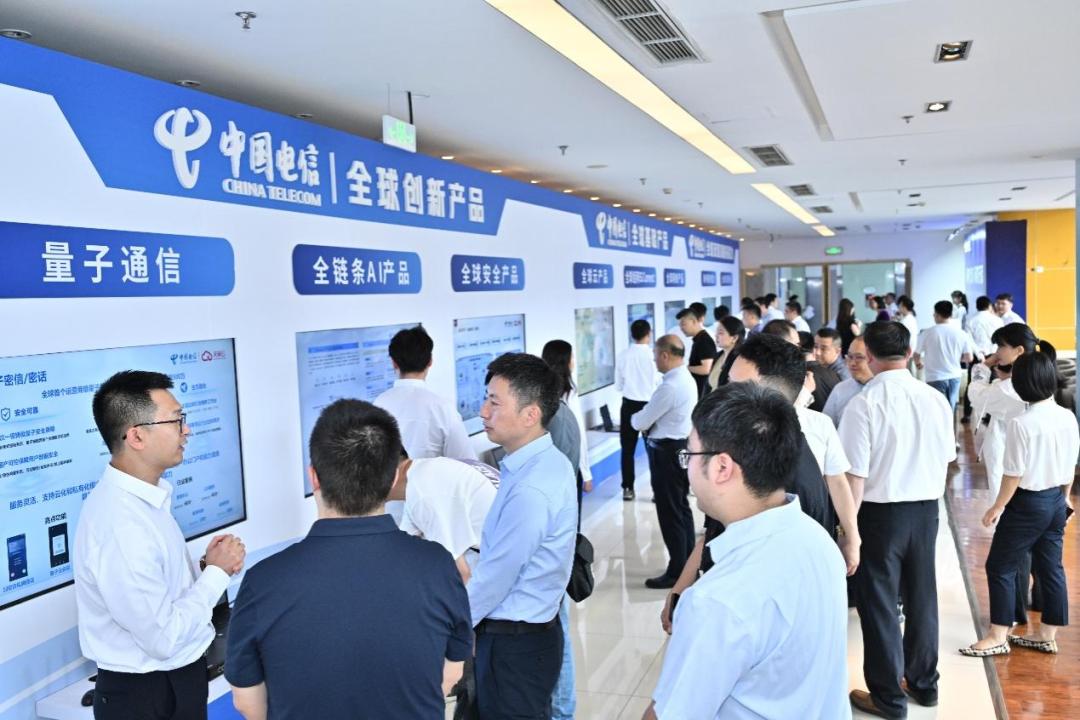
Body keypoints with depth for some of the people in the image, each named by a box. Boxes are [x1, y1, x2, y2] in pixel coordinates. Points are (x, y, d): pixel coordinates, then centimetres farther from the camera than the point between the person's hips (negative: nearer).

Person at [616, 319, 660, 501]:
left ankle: (628, 489, 13)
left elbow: (618, 386, 5)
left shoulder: (624, 356, -3)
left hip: (629, 405, 2)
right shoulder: (653, 354, -12)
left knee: (627, 449, 10)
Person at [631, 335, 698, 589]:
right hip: (682, 446, 10)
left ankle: (677, 572, 9)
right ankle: (688, 566, 30)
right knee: (682, 508, 19)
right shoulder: (687, 379, 9)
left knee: (670, 513, 0)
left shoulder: (670, 386, -23)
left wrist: (634, 418, 3)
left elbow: (641, 422, -18)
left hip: (668, 453, -10)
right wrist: (646, 420, 2)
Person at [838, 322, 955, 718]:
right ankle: (924, 682, 37)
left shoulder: (863, 403, -19)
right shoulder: (935, 399, -3)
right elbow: (946, 459, 8)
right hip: (926, 509, 5)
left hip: (881, 511, -5)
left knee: (879, 603, 9)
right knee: (922, 597, 20)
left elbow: (855, 474, -18)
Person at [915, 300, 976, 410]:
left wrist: (919, 363, 23)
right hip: (954, 377, 4)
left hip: (935, 378, -4)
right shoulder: (961, 334, -2)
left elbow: (917, 356, 1)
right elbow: (969, 358, 1)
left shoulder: (928, 333, -9)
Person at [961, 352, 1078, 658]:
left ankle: (998, 637, 12)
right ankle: (1047, 635, 26)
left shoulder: (1021, 424, -22)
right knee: (1051, 567, 16)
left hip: (1027, 504, -7)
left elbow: (1014, 474, -17)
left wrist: (998, 507, -5)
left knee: (1000, 567, 5)